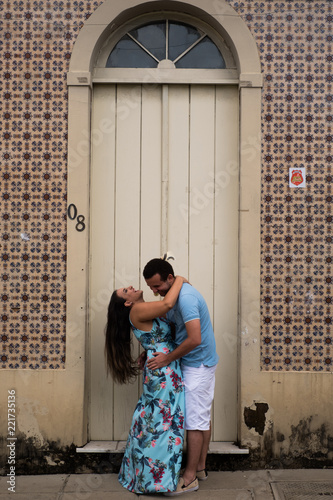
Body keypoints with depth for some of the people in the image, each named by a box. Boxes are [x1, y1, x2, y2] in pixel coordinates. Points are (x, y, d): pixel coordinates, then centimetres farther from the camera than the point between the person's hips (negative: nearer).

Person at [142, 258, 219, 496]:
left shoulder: (185, 298, -25)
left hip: (197, 365, -10)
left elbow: (194, 339, -31)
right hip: (201, 363, 10)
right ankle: (201, 467, 26)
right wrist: (152, 352, 8)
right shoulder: (178, 294, 8)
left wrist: (167, 359, -20)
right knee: (203, 417, 15)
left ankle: (190, 477, 5)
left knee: (195, 420, -3)